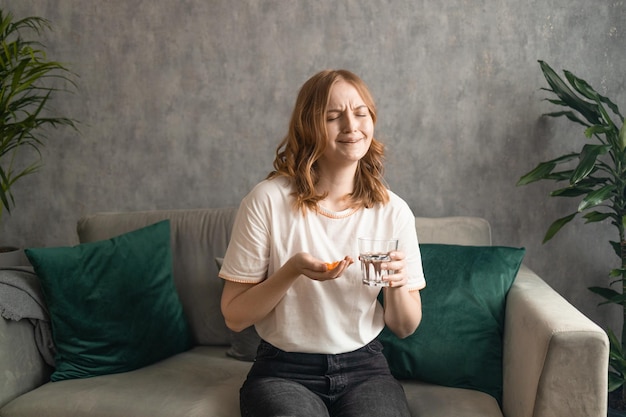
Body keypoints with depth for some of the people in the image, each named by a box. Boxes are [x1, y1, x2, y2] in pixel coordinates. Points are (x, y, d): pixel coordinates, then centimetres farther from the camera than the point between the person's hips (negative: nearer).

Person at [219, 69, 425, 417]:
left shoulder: (393, 211, -2)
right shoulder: (269, 200, -10)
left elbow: (405, 328, 6)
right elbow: (235, 316, -6)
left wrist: (398, 284, -16)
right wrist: (292, 270, -21)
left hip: (364, 367, 2)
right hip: (284, 371, -1)